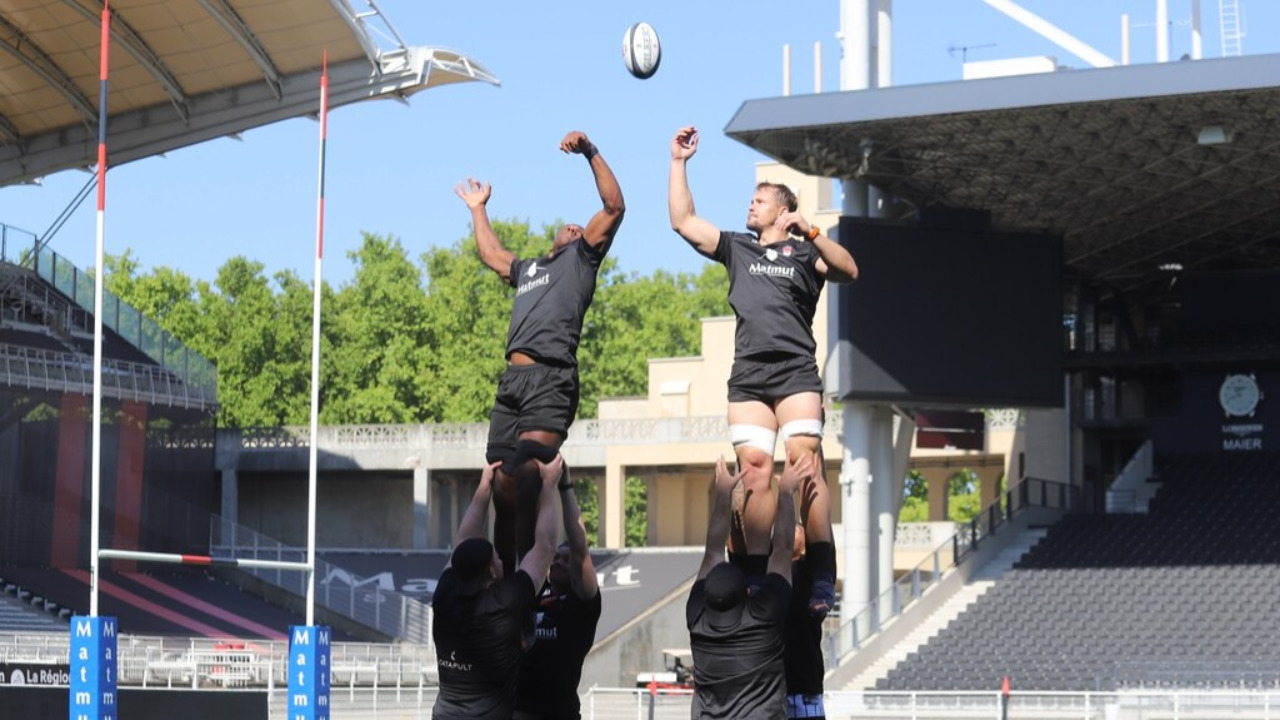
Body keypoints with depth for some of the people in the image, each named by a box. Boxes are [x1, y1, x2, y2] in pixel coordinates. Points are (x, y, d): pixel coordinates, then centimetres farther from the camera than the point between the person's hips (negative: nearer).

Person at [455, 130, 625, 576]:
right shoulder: (529, 269, 36)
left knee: (529, 476, -20)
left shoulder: (581, 257, 16)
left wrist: (590, 153, -2)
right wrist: (478, 209, 59)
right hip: (512, 381, 7)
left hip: (550, 379, -7)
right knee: (503, 482, 2)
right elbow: (492, 256, 53)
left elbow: (614, 206, 4)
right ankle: (505, 574, 7)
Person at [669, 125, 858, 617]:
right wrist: (679, 162, 15)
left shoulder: (805, 252, 13)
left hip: (796, 373, -4)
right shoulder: (737, 249, 23)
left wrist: (810, 233, -13)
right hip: (747, 378, 4)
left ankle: (822, 576, -18)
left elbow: (849, 271, -4)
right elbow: (683, 221, 19)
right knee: (755, 472, -3)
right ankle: (754, 577, -3)